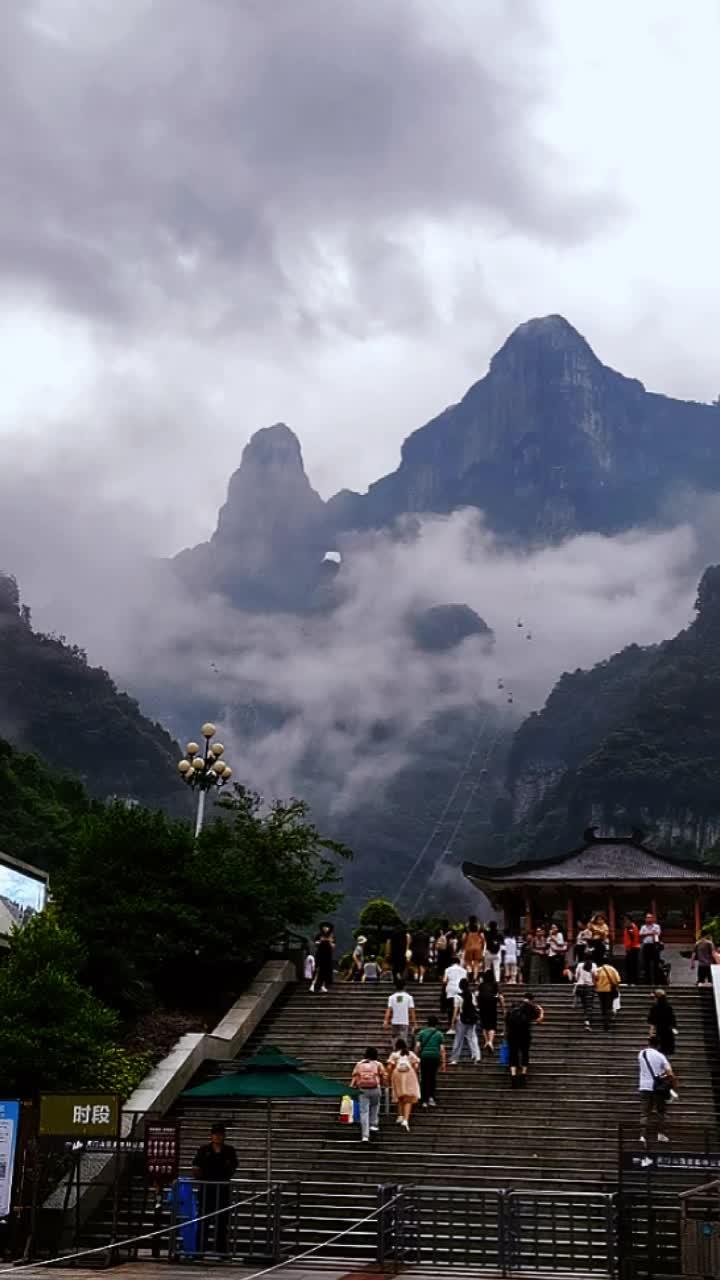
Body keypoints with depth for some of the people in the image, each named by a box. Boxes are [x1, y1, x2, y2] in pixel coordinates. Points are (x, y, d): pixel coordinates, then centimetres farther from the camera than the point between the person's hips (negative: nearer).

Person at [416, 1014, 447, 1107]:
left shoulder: (421, 1032, 6)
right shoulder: (439, 1034, 7)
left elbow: (417, 1046, -2)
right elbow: (442, 1049, 1)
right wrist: (443, 1062, 4)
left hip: (424, 1056, 0)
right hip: (435, 1057, 0)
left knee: (424, 1078, 5)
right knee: (433, 1078, 14)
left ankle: (425, 1100, 2)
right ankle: (432, 1097, 0)